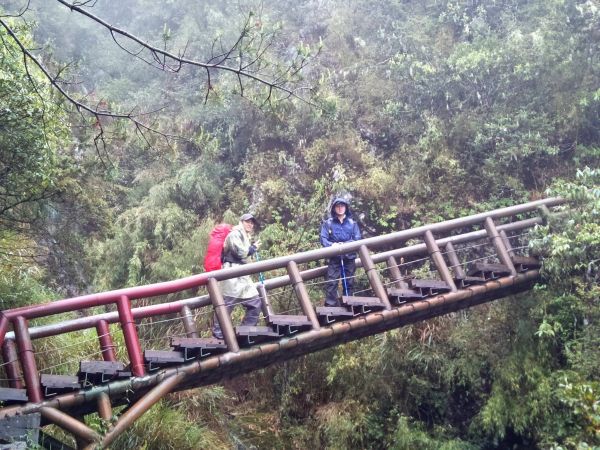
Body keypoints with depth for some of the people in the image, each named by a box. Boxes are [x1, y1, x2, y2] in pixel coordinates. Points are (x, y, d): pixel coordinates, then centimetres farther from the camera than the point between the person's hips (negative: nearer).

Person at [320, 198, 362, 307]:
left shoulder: (352, 223, 10)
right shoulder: (328, 223, 6)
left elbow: (358, 239, 3)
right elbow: (323, 239, -1)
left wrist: (345, 244, -14)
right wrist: (332, 244, -22)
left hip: (349, 257, 2)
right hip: (334, 258, -2)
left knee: (349, 283, 6)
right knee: (331, 283, -12)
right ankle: (330, 306, -13)